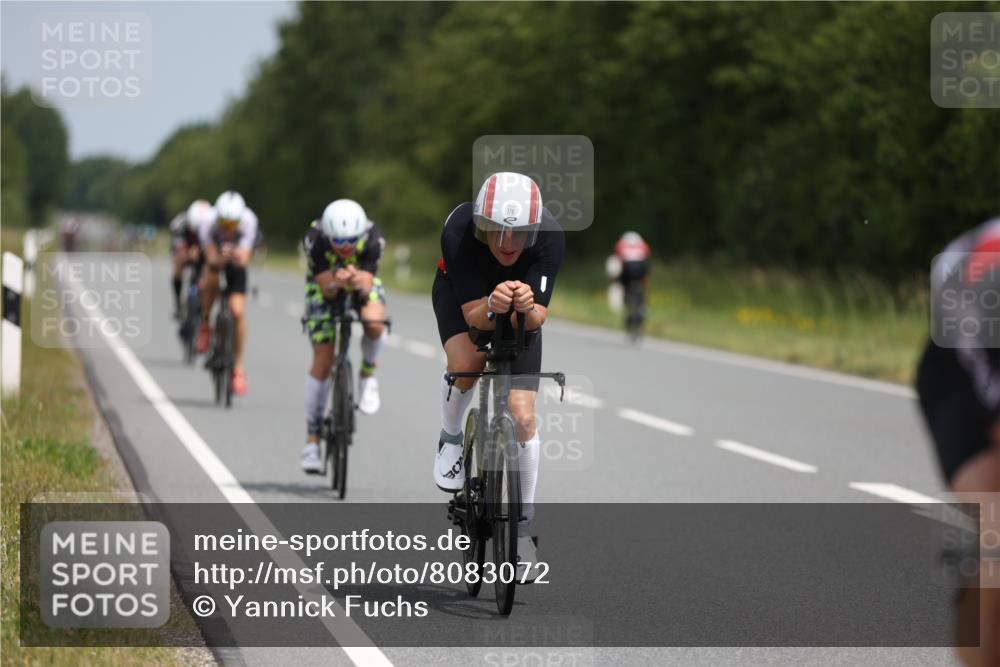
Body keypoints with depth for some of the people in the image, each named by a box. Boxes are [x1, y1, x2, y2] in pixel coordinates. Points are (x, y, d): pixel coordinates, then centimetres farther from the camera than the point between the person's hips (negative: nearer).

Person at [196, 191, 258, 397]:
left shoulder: (248, 221, -31)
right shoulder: (209, 223, -32)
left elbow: (244, 259, -33)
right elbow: (212, 259, -35)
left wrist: (238, 256, -56)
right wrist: (221, 258, -56)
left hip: (236, 265, 0)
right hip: (215, 258, 0)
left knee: (238, 311, -15)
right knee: (210, 281, -36)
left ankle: (238, 367, -2)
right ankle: (205, 325, -9)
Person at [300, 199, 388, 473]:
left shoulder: (373, 238, -34)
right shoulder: (314, 239, -36)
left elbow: (367, 286, -34)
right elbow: (326, 290, -32)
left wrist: (360, 281, -57)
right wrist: (335, 282, -55)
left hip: (362, 281, 0)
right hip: (325, 283, 0)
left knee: (374, 324, -33)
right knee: (323, 359, -10)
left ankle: (368, 376, -1)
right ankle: (312, 439, 0)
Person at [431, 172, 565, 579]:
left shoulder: (550, 237, -35)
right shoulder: (459, 231, -37)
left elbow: (537, 320, -33)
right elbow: (473, 316, -35)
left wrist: (528, 308, -55)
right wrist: (492, 307, -56)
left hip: (521, 312, 1)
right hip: (462, 295, -1)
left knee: (523, 416, -9)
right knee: (466, 362, -34)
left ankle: (523, 524, 7)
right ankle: (451, 438, -2)